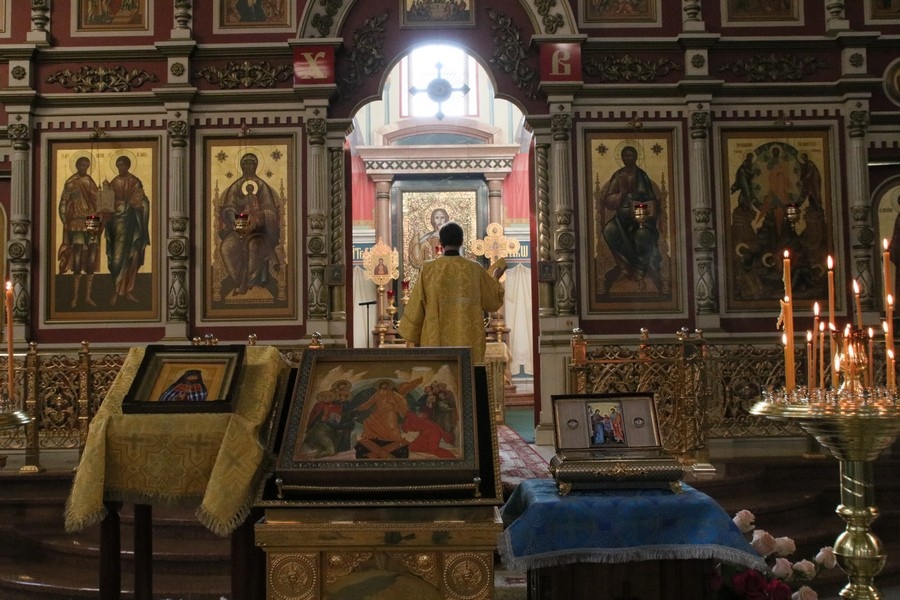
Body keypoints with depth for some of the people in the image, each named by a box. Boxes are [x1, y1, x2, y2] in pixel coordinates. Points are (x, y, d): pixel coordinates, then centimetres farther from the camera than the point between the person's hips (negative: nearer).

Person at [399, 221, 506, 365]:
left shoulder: (428, 270, -3)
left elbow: (416, 307, 1)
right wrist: (496, 278, 29)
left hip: (437, 341, -1)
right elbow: (494, 300, 11)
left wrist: (412, 337, 13)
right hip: (469, 342, 1)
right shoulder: (475, 269, 0)